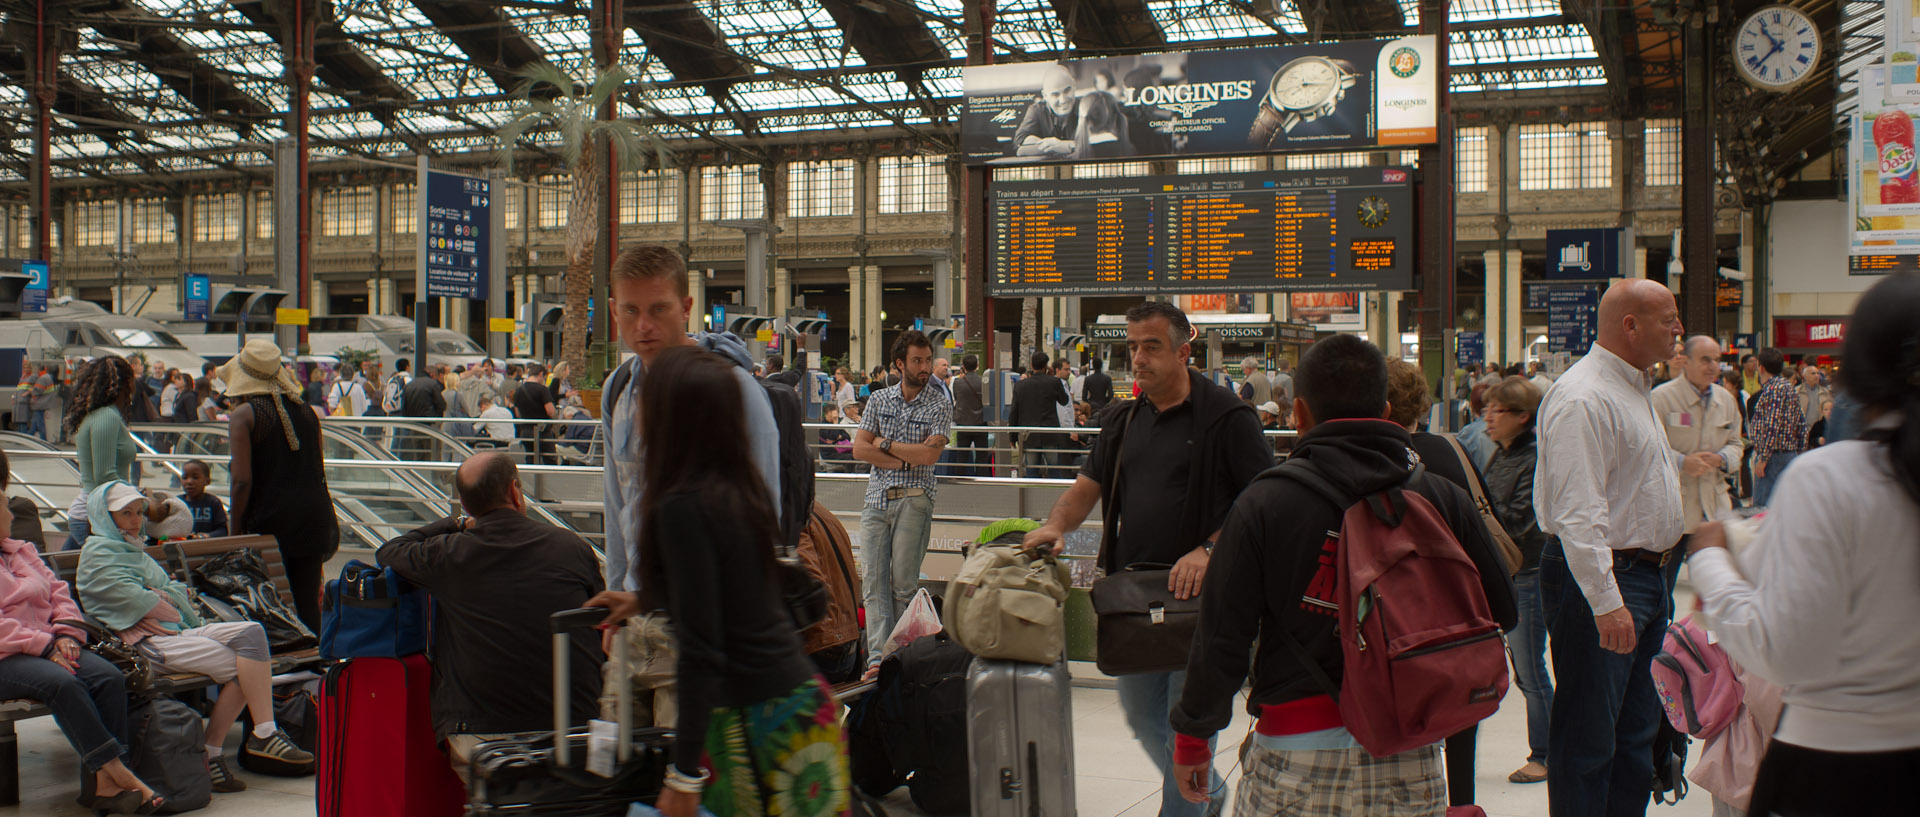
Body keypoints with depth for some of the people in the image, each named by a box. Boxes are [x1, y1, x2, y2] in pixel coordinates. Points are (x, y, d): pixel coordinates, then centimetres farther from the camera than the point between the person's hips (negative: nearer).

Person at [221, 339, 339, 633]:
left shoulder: (244, 415, -7)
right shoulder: (305, 412, 9)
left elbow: (242, 480, -13)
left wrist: (235, 529, -5)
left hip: (271, 520, -5)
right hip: (314, 515, 5)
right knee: (308, 601, 10)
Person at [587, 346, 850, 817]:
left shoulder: (683, 508, -18)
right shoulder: (740, 490, 7)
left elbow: (702, 651, -20)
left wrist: (685, 774, -15)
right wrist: (645, 600, 39)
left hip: (752, 719, -8)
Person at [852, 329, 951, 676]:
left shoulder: (940, 405, 3)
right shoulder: (879, 400, 12)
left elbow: (929, 454, -10)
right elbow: (860, 448, 4)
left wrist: (886, 444, -2)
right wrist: (903, 460, -7)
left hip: (913, 500, -3)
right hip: (876, 497, 3)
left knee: (903, 583, -3)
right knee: (873, 580, -4)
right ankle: (878, 657, -5)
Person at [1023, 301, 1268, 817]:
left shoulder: (1225, 416, -9)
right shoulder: (1123, 422, 12)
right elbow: (1088, 486, 13)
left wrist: (1209, 550, -24)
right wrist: (1057, 525, -8)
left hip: (1197, 596, -7)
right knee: (1140, 714, 19)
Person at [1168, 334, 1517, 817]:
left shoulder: (1263, 504, -8)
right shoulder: (1444, 500, -2)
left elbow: (1222, 636, -6)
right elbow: (1499, 612, 4)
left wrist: (1192, 736, 6)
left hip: (1294, 764, -2)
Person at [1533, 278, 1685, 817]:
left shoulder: (1633, 389, 16)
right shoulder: (1582, 398, -18)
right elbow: (1578, 513, -24)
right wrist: (1606, 601, -27)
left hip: (1649, 574, 11)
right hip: (1600, 577, -10)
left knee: (1637, 730, 17)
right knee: (1588, 737, -4)